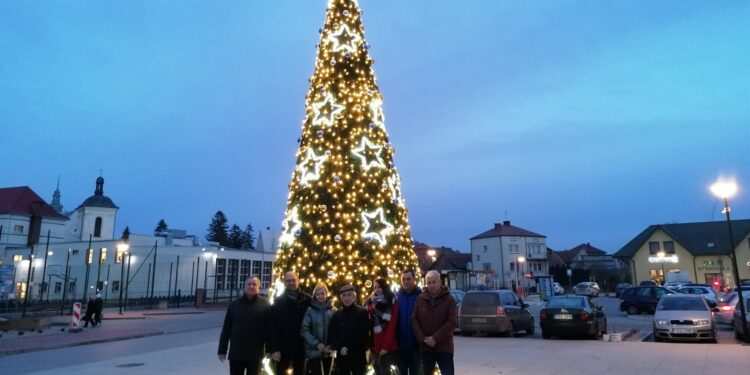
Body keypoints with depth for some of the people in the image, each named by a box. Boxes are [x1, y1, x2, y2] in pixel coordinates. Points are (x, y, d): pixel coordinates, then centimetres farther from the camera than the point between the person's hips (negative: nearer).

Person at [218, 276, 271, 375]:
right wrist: (222, 350, 3)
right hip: (236, 353, 2)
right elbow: (226, 329, 5)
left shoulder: (265, 305, -4)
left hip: (255, 354, -2)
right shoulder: (234, 304, 3)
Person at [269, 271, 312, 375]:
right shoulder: (278, 301, 0)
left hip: (301, 348, 1)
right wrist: (274, 348, -11)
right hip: (283, 347, 0)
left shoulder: (307, 300, 0)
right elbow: (273, 327, -4)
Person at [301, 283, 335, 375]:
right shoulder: (310, 310, -5)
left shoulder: (333, 310, 1)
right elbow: (304, 330, -9)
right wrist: (316, 344, -17)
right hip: (314, 351, -3)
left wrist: (331, 345, -10)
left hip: (328, 351, 3)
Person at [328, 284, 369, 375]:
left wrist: (349, 349, -14)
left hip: (358, 356, -4)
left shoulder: (362, 313, -1)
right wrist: (340, 347, -12)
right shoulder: (336, 314, 12)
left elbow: (364, 335, -8)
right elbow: (331, 334, 5)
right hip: (341, 356, 4)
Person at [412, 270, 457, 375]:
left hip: (444, 346, -3)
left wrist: (435, 338, -16)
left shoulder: (449, 299, -4)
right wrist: (422, 338, -12)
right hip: (425, 346, 3)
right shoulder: (420, 299, 5)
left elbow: (452, 322, -11)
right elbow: (414, 320, 1)